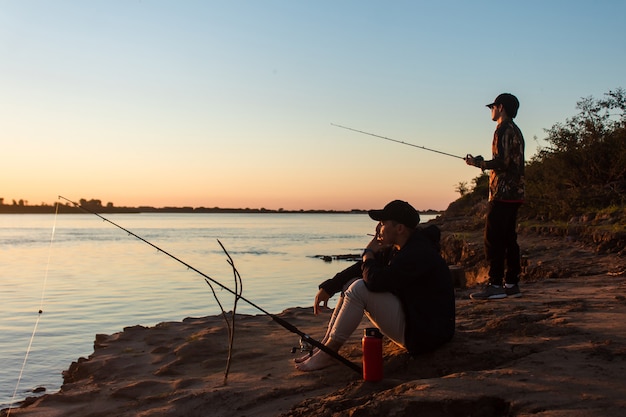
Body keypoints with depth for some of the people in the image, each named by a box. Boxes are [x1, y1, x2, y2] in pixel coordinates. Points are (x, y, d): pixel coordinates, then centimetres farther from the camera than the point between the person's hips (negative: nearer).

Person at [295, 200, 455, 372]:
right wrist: (327, 288, 3)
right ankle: (323, 346, 4)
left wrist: (369, 253, -9)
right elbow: (359, 268, 12)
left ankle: (328, 353, -13)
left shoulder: (418, 254, -24)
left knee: (360, 288, -21)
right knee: (351, 283, 6)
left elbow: (374, 281, -30)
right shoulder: (395, 249, 6)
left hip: (424, 335, -10)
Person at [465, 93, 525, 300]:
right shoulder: (516, 131, 20)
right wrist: (483, 162, 22)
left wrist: (479, 163, -6)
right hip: (515, 193, 10)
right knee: (509, 238, 10)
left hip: (502, 193, -10)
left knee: (493, 239, -9)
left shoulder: (503, 129, -10)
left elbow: (502, 162, -19)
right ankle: (512, 283, 12)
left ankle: (495, 285, -9)